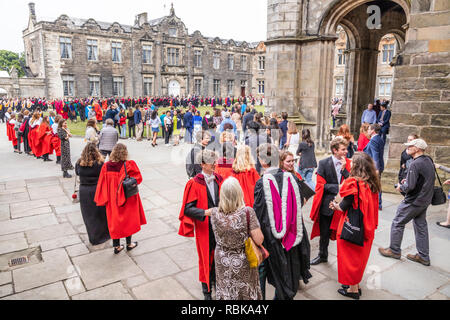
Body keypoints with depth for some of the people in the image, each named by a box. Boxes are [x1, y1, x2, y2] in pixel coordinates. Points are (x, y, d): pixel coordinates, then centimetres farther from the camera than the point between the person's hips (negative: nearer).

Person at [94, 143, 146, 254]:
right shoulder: (129, 165, -19)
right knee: (128, 219, 15)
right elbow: (138, 178, -12)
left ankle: (116, 246, 23)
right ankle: (129, 244, 29)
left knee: (114, 220, 15)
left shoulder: (106, 166, -8)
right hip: (127, 199, -3)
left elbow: (102, 184, -1)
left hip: (112, 199, 3)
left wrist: (102, 200, 8)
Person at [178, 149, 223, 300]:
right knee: (206, 257, 10)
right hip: (204, 227, -4)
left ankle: (216, 278, 40)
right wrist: (205, 212, -27)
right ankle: (206, 288, 30)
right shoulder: (194, 183, -12)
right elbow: (187, 208, -15)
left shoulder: (219, 180, 2)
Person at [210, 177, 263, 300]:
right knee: (247, 292, 22)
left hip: (222, 263, 2)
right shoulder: (247, 212, -24)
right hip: (243, 264, -2)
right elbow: (259, 240, -22)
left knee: (225, 293, 24)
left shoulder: (214, 213, -16)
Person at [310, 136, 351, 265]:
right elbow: (321, 185, -9)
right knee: (324, 233, 16)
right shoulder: (324, 163, -6)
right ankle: (322, 255, 38)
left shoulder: (349, 164, -1)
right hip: (327, 205, 0)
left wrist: (344, 169, -17)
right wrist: (338, 187, -16)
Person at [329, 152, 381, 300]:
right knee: (360, 255, 21)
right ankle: (356, 284, 36)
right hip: (366, 227, 7)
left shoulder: (353, 183, -23)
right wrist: (339, 205, 11)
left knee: (350, 255, 10)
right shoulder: (372, 183, -1)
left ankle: (353, 289, 23)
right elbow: (364, 204, 8)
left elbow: (344, 207, -19)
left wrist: (336, 206, 3)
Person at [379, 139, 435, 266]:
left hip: (414, 201, -9)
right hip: (425, 200, 9)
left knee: (398, 223, 5)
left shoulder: (415, 164, -23)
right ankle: (423, 256, 23)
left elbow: (410, 186, -26)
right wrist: (408, 180, 10)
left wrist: (401, 187, -5)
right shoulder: (429, 161, 6)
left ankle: (394, 250, 17)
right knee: (421, 225, 15)